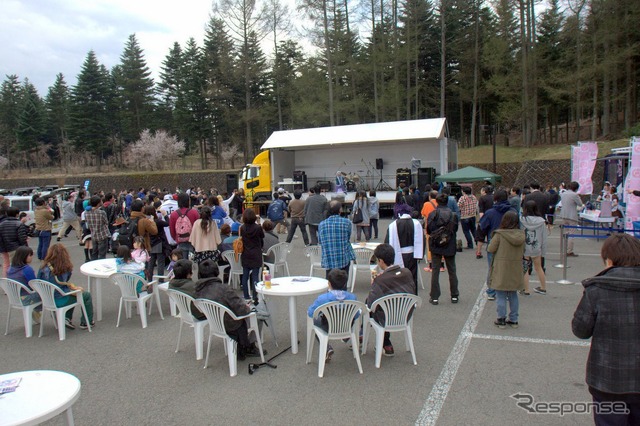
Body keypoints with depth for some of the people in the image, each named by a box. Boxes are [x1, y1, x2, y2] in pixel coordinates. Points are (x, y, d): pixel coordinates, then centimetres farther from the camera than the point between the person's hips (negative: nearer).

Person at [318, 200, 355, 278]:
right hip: (344, 260, -2)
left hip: (328, 261, 2)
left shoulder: (321, 224, -1)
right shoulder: (346, 222, -7)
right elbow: (348, 239, 6)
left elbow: (320, 241, 10)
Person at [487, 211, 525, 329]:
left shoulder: (500, 234, -16)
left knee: (501, 296, 5)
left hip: (501, 270, -4)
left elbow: (490, 249, -9)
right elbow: (523, 251, 10)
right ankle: (513, 319, 24)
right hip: (516, 270, 5)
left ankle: (501, 320, 10)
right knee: (513, 295, 16)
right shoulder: (521, 235, -2)